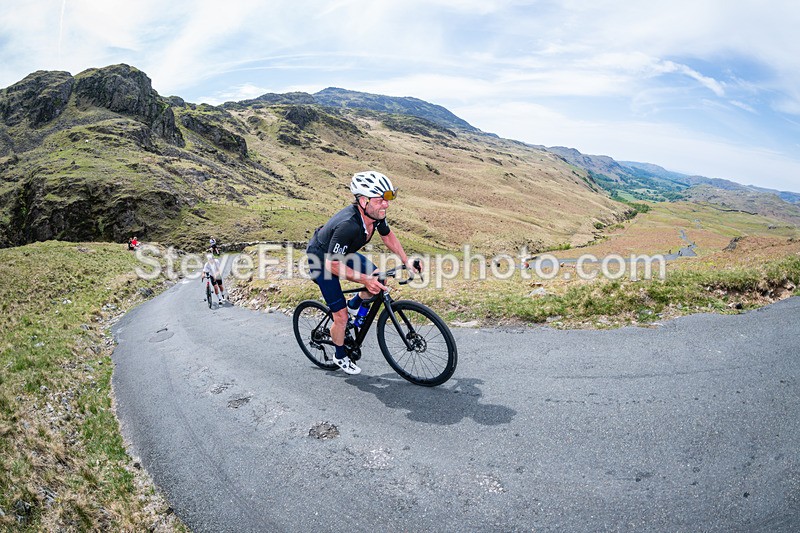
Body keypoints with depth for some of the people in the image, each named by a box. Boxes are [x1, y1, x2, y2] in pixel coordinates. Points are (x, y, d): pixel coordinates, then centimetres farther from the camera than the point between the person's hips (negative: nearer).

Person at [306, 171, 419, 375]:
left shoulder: (376, 214, -19)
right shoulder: (348, 225, -41)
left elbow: (388, 235, 3)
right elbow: (333, 264, -33)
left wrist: (406, 262, -2)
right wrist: (364, 280, -36)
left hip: (343, 253, 7)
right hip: (321, 260, -7)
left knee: (381, 281, -4)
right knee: (341, 317, -5)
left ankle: (355, 305, 23)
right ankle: (340, 357, 21)